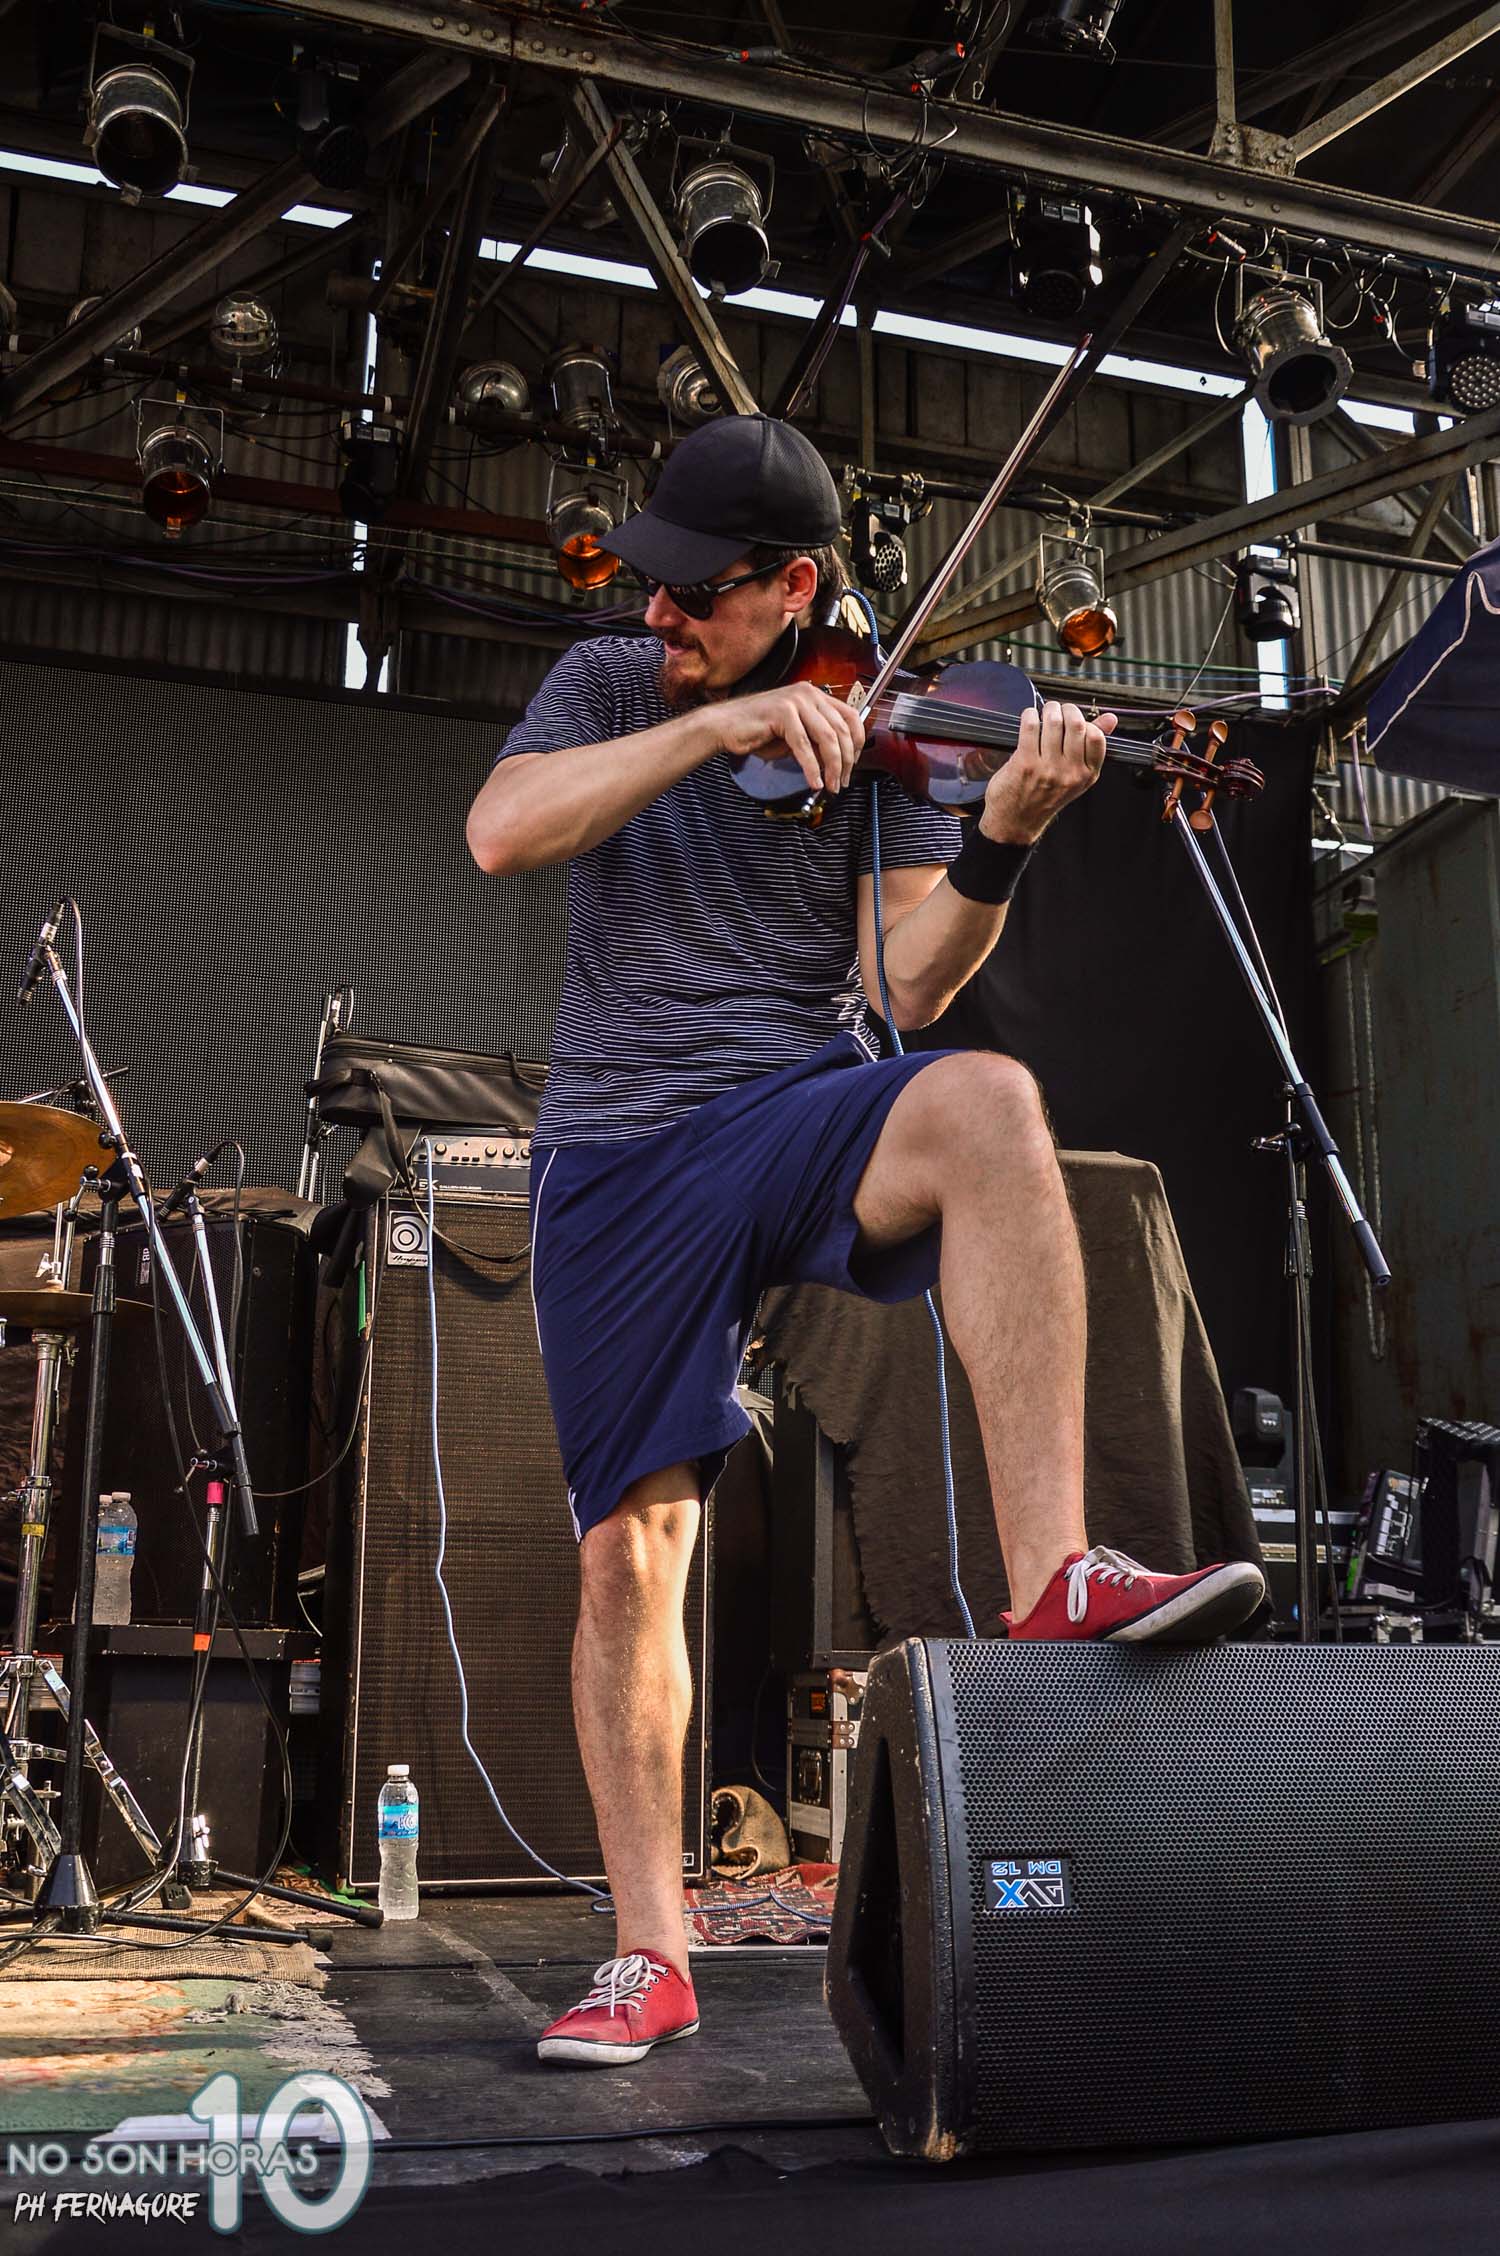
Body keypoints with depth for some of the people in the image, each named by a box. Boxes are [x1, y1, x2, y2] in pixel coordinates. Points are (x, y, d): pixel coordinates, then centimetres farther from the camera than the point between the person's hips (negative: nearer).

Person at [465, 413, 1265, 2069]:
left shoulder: (876, 727, 3)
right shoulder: (606, 686, 9)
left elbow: (908, 983, -5)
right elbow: (499, 833, -11)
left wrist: (1002, 839, -23)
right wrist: (719, 722, -19)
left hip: (805, 1114, -1)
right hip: (620, 1157, 1)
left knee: (985, 1103, -36)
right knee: (627, 1549, -2)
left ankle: (1051, 1577, -36)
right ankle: (649, 1953, 13)